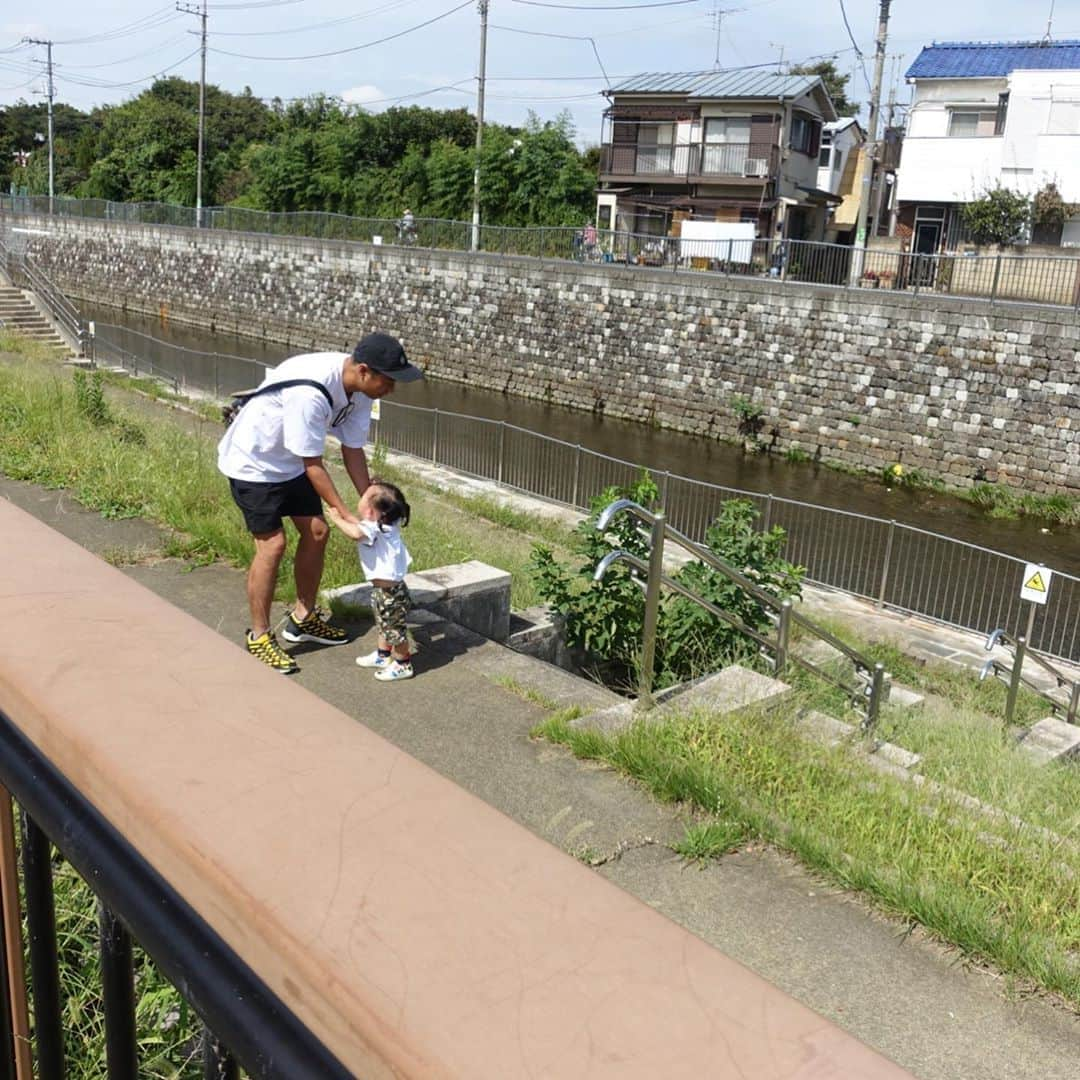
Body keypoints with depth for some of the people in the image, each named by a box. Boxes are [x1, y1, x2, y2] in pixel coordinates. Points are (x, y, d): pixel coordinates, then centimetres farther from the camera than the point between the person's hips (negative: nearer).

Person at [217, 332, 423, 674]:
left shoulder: (359, 389, -13)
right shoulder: (309, 392, -38)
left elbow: (352, 450, -5)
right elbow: (313, 465, -30)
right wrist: (346, 515, -26)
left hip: (289, 463, 8)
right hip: (252, 462, -8)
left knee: (316, 532, 8)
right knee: (272, 543, -11)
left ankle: (303, 617, 25)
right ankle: (259, 637, 3)